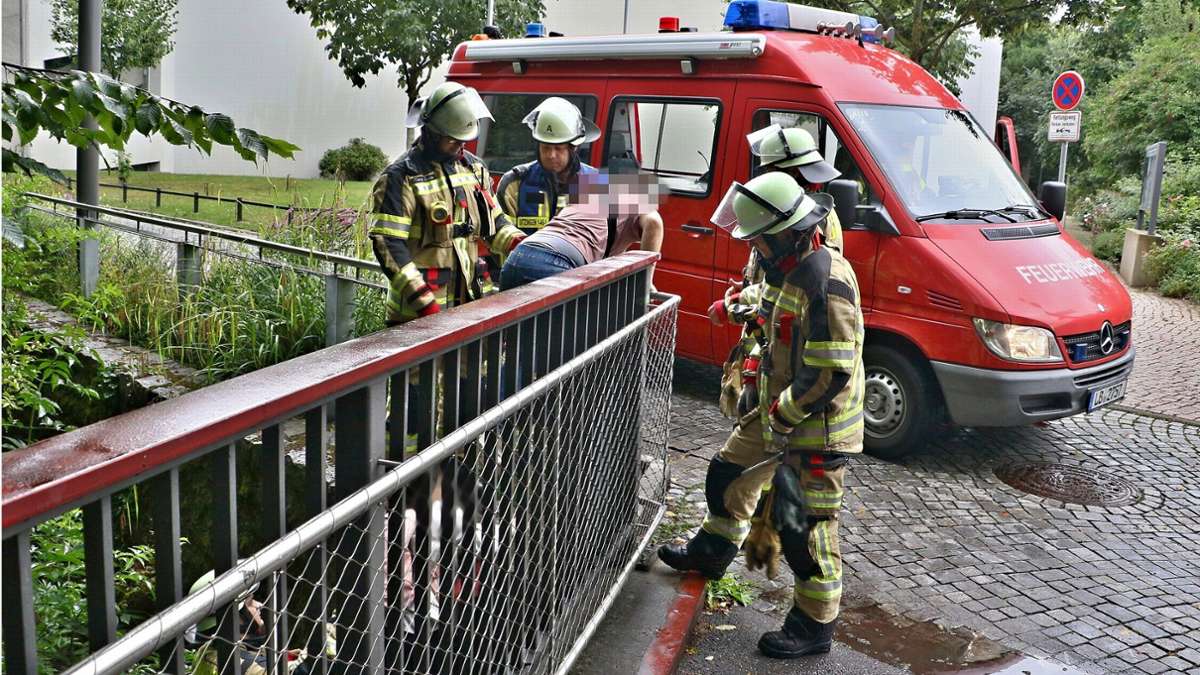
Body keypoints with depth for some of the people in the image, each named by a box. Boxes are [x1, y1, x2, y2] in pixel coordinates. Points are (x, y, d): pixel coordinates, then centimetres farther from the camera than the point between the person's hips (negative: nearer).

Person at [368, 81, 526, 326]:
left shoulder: (474, 168, 12)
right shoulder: (402, 177, -10)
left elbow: (495, 223, 20)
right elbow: (387, 244, -16)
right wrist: (424, 302, -22)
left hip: (468, 302, 6)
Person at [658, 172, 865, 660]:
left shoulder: (826, 280, -26)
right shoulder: (784, 267, 6)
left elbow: (833, 372, -28)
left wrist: (782, 414, -19)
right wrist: (753, 376, 11)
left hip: (816, 425, -10)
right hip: (775, 412, 10)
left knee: (805, 526, -2)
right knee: (728, 476, 23)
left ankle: (814, 625, 14)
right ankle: (712, 552, 47)